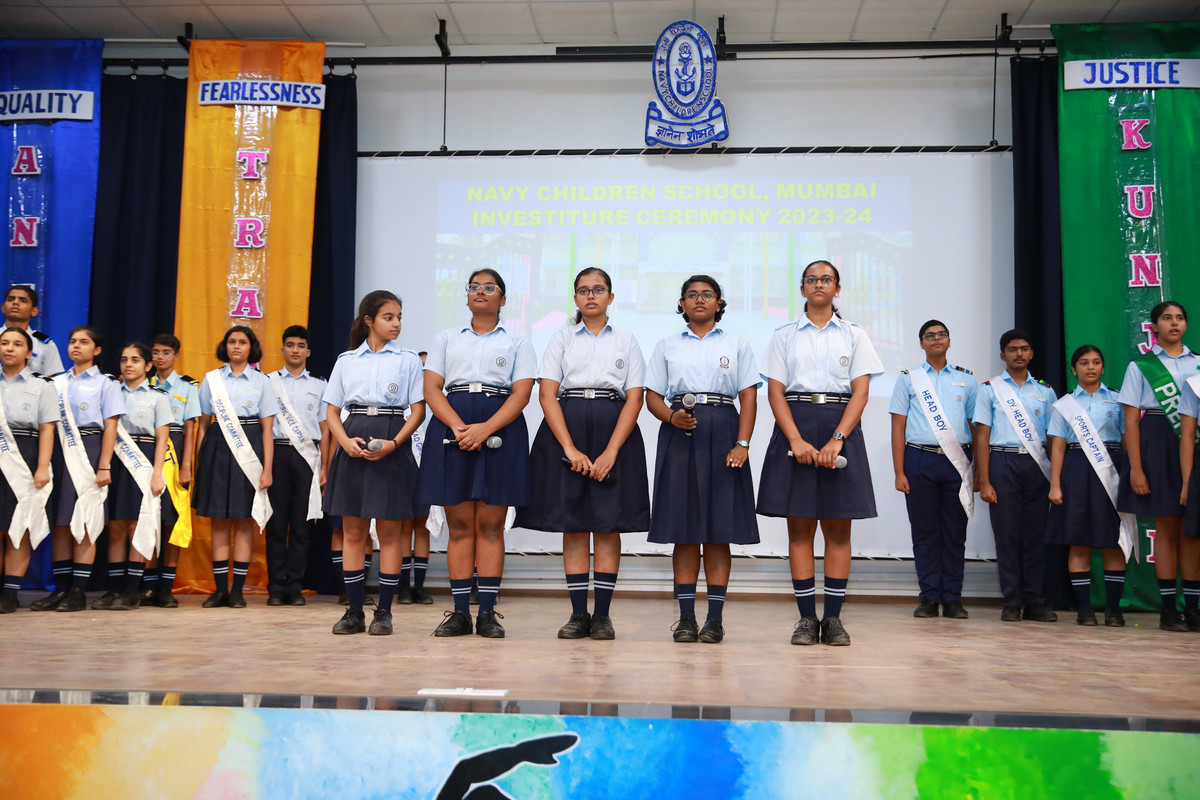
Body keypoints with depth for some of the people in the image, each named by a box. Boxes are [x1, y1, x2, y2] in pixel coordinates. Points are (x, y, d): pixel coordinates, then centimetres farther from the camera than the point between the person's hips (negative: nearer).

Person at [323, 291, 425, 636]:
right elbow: (332, 412, 10)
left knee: (389, 532, 1)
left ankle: (384, 611, 9)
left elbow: (418, 410, 0)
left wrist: (393, 444, -14)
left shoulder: (408, 359, 5)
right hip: (354, 445, 2)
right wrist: (346, 441, -9)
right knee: (352, 531, 4)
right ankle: (354, 611, 13)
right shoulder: (346, 360, 10)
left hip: (392, 447, -2)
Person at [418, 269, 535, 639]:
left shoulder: (517, 343, 11)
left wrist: (485, 429, -17)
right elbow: (431, 389, 4)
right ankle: (460, 611, 5)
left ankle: (488, 611, 1)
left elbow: (521, 394, -2)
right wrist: (459, 428, -13)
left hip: (500, 430, -1)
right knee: (459, 525, 1)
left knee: (490, 525, -2)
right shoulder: (446, 338, 16)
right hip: (451, 429, 2)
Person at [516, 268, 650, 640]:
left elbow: (634, 399, 1)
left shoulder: (626, 341, 9)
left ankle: (602, 614, 5)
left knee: (609, 523, -1)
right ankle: (578, 613, 7)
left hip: (614, 431, 0)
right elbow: (547, 395, 0)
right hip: (566, 429, 0)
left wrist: (611, 451, -12)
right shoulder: (561, 339, 9)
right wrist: (570, 448, -13)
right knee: (572, 524, 1)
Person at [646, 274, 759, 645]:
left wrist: (742, 443, -8)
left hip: (722, 434, -1)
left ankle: (715, 617, 3)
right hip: (679, 436, 1)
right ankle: (686, 617, 4)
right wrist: (672, 416, -12)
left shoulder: (737, 344, 11)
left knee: (719, 529, -1)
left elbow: (748, 396, 4)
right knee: (683, 529, 0)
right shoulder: (667, 346, 13)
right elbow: (652, 395, 9)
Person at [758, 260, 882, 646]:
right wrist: (797, 441, -13)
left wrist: (837, 439, -13)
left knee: (838, 528, 1)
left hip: (841, 427, 0)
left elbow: (860, 392, 1)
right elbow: (776, 392, 1)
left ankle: (833, 618, 6)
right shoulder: (784, 336, 9)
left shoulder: (854, 336, 9)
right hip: (795, 427, 0)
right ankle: (806, 618, 5)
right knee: (800, 527, -1)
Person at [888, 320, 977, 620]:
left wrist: (979, 472, 6)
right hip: (920, 460, -1)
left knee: (955, 532, 2)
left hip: (957, 461, 1)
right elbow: (898, 427, 5)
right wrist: (899, 472, -2)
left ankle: (953, 598, 8)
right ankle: (929, 598, 6)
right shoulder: (908, 379, 10)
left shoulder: (966, 379, 14)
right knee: (925, 531, 1)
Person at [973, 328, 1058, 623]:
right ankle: (1012, 602, 5)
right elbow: (982, 436, 2)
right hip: (1003, 462, -2)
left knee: (1036, 533, 2)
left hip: (1037, 464, 2)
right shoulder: (991, 389, 8)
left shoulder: (1045, 391, 14)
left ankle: (1035, 602, 8)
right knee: (1007, 533, -2)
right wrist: (984, 482, -5)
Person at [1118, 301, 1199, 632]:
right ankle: (1168, 608, 7)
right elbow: (1131, 420, 0)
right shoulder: (1140, 366, 4)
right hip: (1158, 446, -2)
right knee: (1167, 529, 1)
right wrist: (1135, 468, -8)